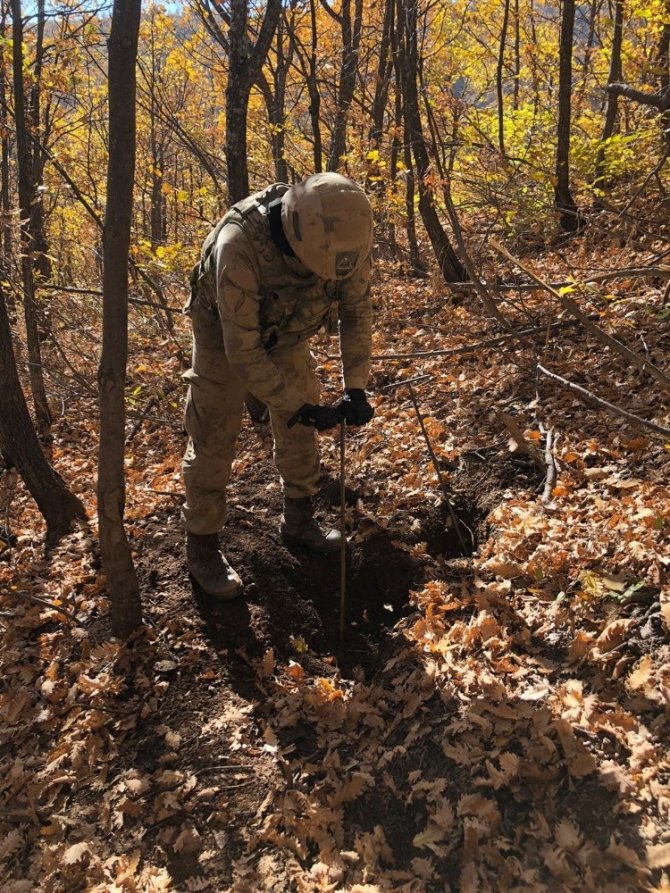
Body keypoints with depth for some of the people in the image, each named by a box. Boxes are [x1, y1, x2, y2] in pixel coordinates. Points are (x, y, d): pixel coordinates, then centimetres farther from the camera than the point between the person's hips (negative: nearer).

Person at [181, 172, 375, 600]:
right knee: (214, 437, -4)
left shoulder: (346, 236, -27)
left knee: (300, 429, 9)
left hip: (286, 333, 5)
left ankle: (299, 521, 28)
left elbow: (357, 310, -12)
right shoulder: (239, 244, -42)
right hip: (225, 334, -4)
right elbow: (242, 350, -38)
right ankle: (202, 545, 11)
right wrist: (298, 407, -35)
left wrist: (356, 387, -20)